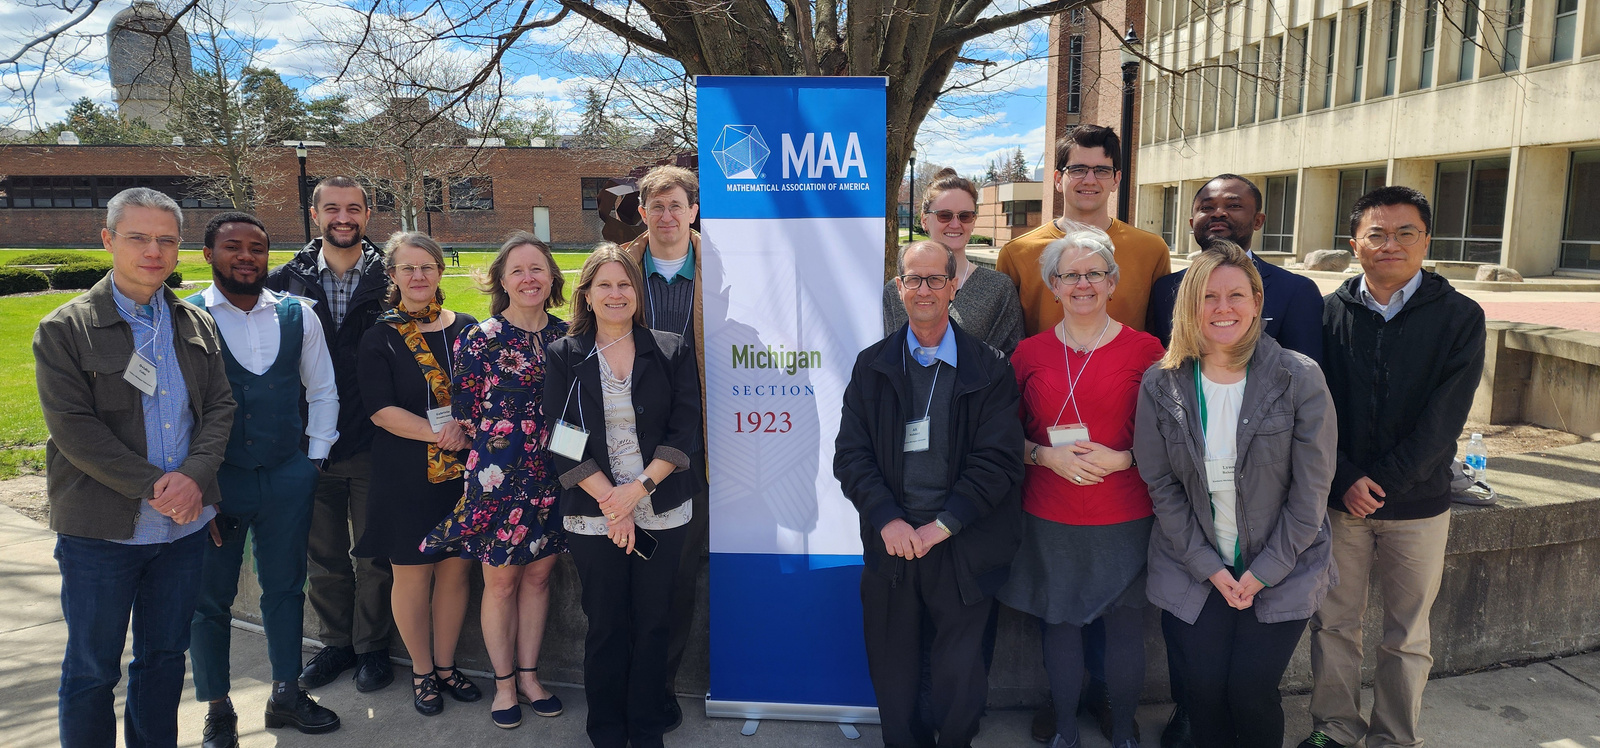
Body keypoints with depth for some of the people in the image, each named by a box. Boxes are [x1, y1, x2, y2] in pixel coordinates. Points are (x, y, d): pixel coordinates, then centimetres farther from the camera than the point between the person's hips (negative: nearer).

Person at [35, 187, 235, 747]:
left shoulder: (196, 325, 8)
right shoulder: (64, 329, -5)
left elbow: (220, 405, 3)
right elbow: (73, 427, -12)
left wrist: (194, 475, -14)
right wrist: (153, 486, -18)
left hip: (184, 526, 4)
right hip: (101, 532, -4)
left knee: (165, 655, 16)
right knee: (91, 670, 9)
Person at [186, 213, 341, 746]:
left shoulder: (298, 315, 2)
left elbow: (322, 391, 10)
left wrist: (313, 461, 6)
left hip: (287, 477, 2)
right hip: (214, 481, -2)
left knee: (285, 588, 14)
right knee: (211, 598, 11)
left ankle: (287, 695, 31)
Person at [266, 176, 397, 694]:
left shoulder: (391, 278, -2)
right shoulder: (288, 280, 3)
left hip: (373, 442, -2)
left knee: (374, 556, 9)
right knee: (324, 556, 15)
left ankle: (372, 647, 26)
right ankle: (336, 643, 32)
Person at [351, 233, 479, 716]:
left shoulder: (467, 330, 6)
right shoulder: (380, 339, -1)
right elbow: (380, 409, -9)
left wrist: (461, 423, -12)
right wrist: (440, 434, -20)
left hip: (462, 471, 2)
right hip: (407, 476, -2)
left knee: (456, 568, 9)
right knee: (413, 574, 6)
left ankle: (446, 665, 27)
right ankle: (422, 672, 25)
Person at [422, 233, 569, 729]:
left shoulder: (566, 336, 4)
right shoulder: (479, 339, -6)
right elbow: (464, 413, -3)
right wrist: (505, 440, -6)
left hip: (552, 476, 3)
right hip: (498, 477, -3)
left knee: (538, 575, 12)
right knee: (501, 580, 7)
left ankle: (528, 675, 28)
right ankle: (504, 683, 24)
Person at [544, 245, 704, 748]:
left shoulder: (672, 352, 3)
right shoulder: (564, 357, 3)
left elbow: (686, 431, -3)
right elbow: (563, 442, -3)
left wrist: (639, 488, -14)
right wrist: (612, 501, -13)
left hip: (663, 513, 1)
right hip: (593, 516, 0)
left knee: (653, 625, 9)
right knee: (605, 626, 9)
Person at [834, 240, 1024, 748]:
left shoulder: (989, 370, -1)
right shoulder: (871, 367, 5)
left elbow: (998, 460, -8)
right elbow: (850, 454, -1)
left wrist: (941, 525, -15)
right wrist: (888, 519, -14)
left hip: (964, 547, -2)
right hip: (890, 541, 2)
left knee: (960, 672, 9)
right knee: (891, 670, 13)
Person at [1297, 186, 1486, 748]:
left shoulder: (1459, 317, -2)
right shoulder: (1328, 313, 0)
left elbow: (1443, 420, -9)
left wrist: (1381, 482, -14)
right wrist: (1346, 480, -13)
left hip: (1418, 501, -1)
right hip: (1337, 498, 1)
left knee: (1408, 635, 11)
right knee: (1333, 622, 10)